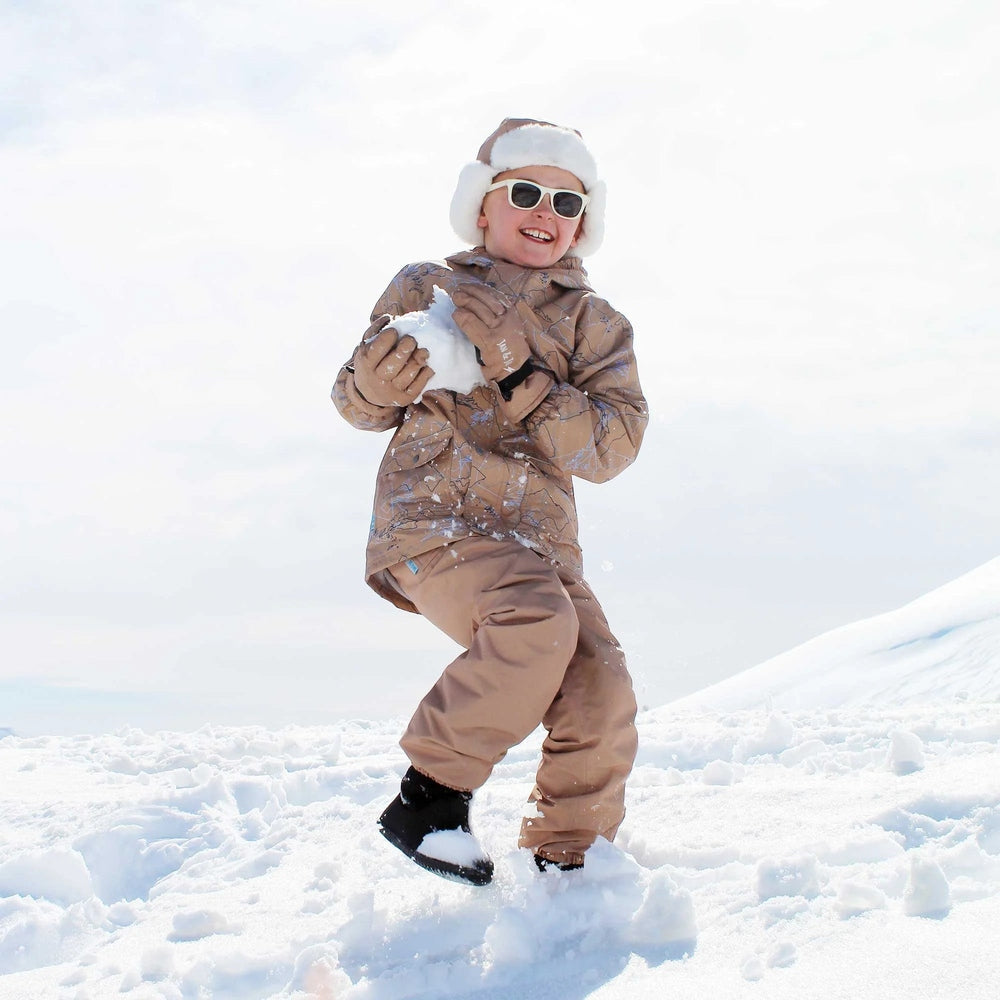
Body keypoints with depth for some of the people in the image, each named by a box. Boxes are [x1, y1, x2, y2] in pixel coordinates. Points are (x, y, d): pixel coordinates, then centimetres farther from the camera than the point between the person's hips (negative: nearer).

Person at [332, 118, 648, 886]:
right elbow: (358, 406, 13)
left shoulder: (595, 323, 12)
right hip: (432, 518, -3)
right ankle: (429, 796, -14)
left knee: (601, 693, -17)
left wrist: (520, 375, -15)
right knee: (537, 623, -32)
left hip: (539, 538, 3)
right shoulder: (426, 288, 10)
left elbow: (612, 447, -2)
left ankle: (567, 863, 5)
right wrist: (375, 385, -12)